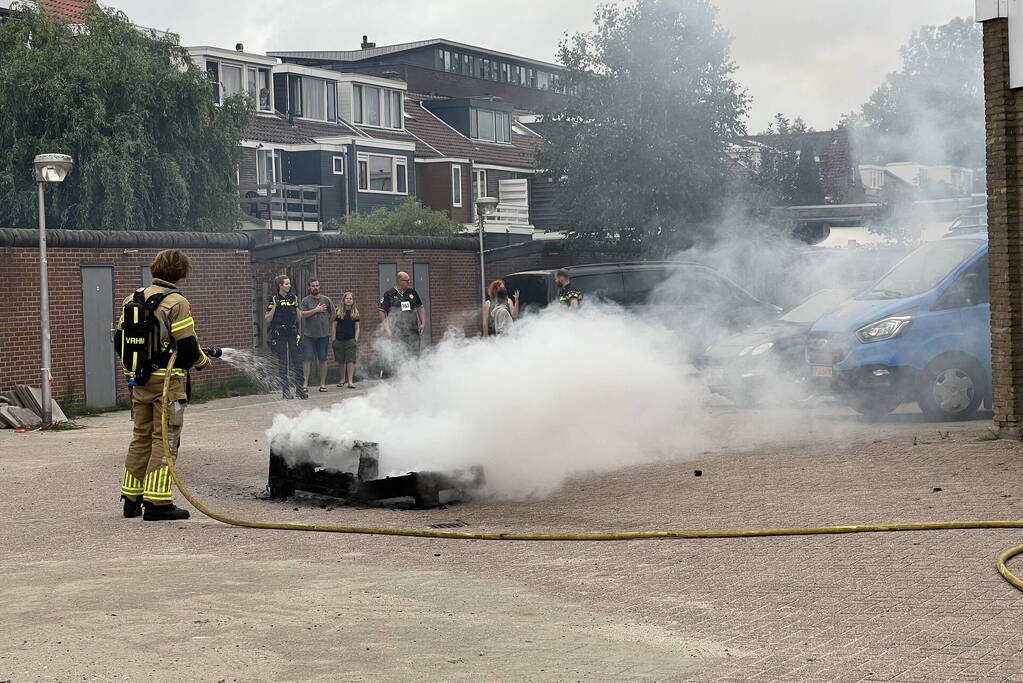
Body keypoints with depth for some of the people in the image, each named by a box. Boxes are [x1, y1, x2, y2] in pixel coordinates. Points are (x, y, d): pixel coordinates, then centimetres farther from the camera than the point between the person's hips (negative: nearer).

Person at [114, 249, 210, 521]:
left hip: (138, 380, 7)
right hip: (168, 380, -7)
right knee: (165, 439, -2)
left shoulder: (132, 300, 9)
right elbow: (188, 348, -16)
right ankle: (157, 503, -4)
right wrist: (202, 360, 4)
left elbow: (119, 342, 11)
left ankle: (131, 499, 19)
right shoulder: (176, 302, -13)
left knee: (141, 438, 16)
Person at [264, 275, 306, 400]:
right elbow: (267, 319, -5)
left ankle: (300, 389, 4)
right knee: (282, 364, 1)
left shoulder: (293, 298, 9)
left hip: (292, 333, 3)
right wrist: (274, 306, -14)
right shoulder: (274, 300, -3)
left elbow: (298, 317, 15)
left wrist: (296, 305, 1)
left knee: (297, 361, -2)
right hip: (279, 334, -3)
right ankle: (285, 391, 6)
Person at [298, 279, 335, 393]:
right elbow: (302, 314, -12)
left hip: (323, 335, 2)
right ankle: (305, 383, -3)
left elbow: (333, 314, 18)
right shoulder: (305, 301, 2)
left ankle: (323, 384, 10)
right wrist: (316, 310, -12)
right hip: (309, 335, -2)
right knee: (307, 360, -5)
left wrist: (331, 327, 18)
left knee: (323, 360, 5)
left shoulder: (326, 300, 9)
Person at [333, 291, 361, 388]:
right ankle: (342, 379, 23)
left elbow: (357, 328, 8)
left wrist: (356, 339, -1)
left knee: (350, 360, -9)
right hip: (339, 339, 1)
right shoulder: (338, 312, 4)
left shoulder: (355, 312, 7)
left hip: (350, 339, -1)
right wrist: (333, 339, 0)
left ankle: (350, 381, -9)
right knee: (341, 361, 8)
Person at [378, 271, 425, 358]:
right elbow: (382, 312, -1)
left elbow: (420, 308, 19)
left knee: (415, 356, 3)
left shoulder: (412, 293, 12)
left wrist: (423, 323, 7)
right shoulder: (388, 295, -1)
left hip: (413, 331, 4)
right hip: (397, 333, -4)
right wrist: (386, 328, -9)